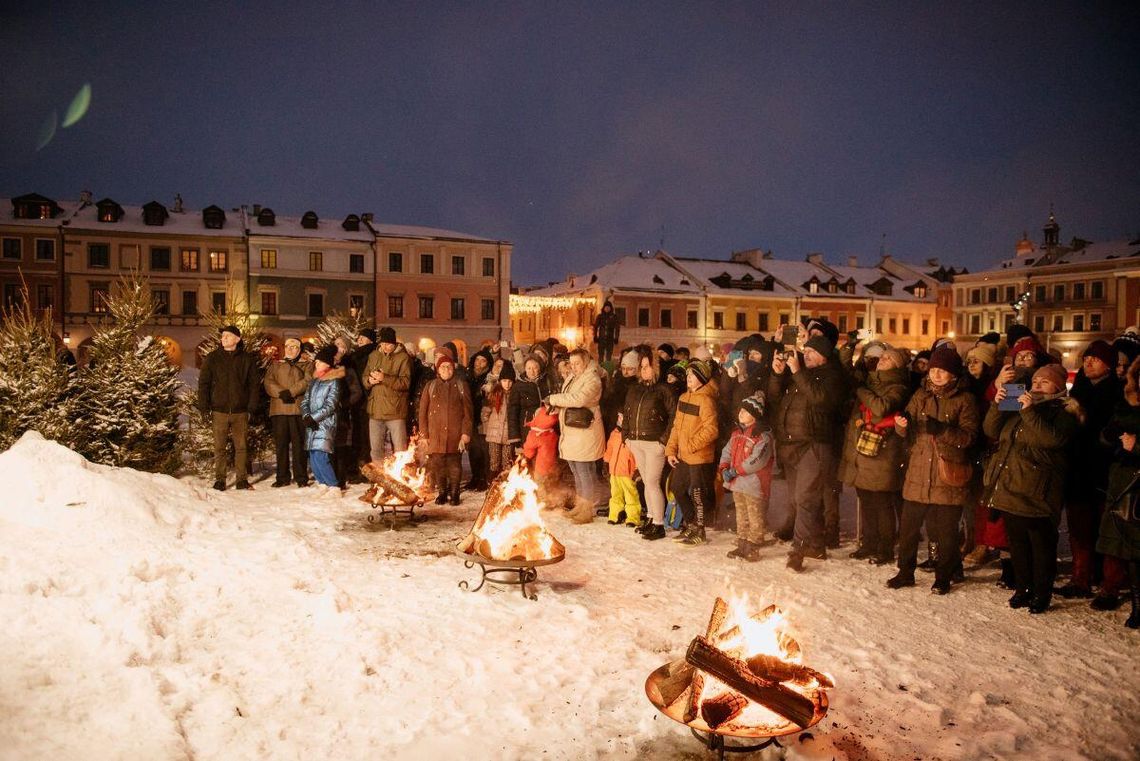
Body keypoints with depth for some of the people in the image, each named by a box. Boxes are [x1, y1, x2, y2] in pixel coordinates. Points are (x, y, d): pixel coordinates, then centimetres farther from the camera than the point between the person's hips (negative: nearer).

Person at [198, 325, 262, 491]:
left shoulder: (247, 359, 5)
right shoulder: (212, 358, 5)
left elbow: (254, 384, 6)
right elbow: (203, 383, 6)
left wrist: (252, 407, -1)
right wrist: (204, 407, -1)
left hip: (240, 411, 0)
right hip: (219, 410, 0)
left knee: (241, 446, 4)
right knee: (219, 447, 3)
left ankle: (242, 479, 12)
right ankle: (219, 480, 10)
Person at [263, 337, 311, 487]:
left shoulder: (306, 365, 14)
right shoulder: (276, 365, 21)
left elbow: (307, 381, -3)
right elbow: (268, 382, 6)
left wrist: (291, 391, -16)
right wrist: (281, 393, -12)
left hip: (298, 408, -2)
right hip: (278, 409, 3)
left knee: (299, 444, -4)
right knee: (281, 444, 3)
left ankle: (301, 477, 0)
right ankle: (282, 477, 9)